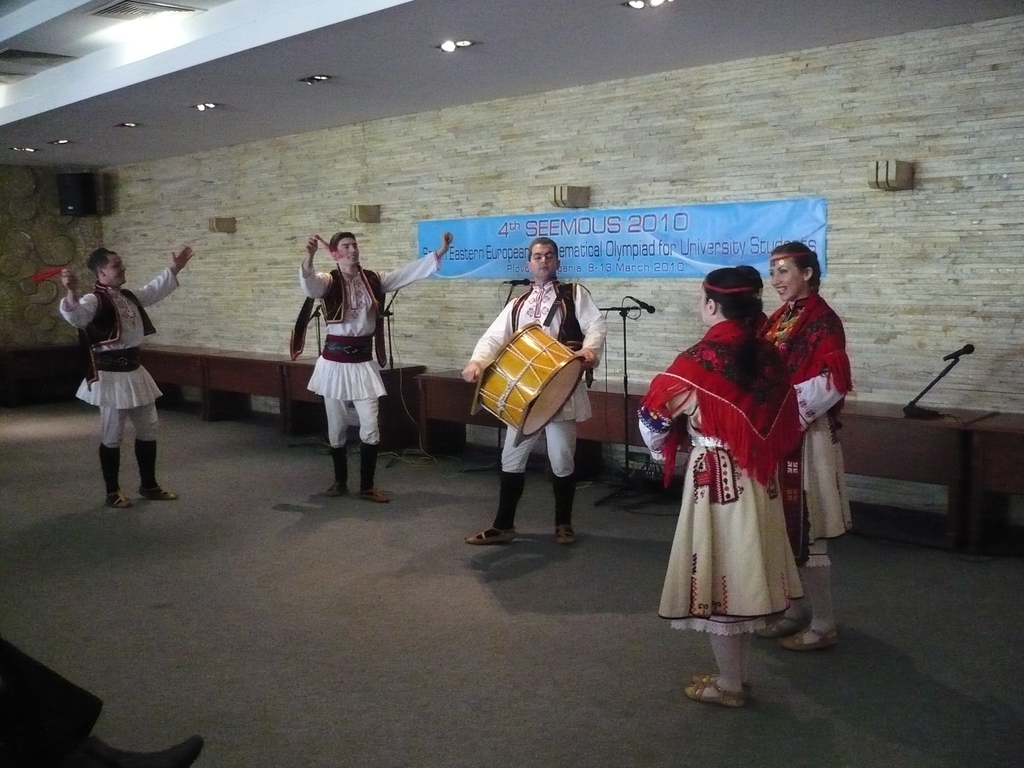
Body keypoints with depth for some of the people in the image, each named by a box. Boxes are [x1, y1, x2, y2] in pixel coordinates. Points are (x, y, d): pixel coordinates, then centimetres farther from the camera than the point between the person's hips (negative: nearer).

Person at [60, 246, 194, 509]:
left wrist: (174, 269, 32)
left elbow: (155, 290, 29)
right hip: (110, 375, -9)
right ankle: (113, 491, 16)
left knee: (148, 430, 16)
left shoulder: (130, 297, 10)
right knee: (112, 436, 2)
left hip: (134, 371, 9)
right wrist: (71, 293, -56)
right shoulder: (94, 300, -15)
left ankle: (149, 485, 30)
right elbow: (75, 315, -37)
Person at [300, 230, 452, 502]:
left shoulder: (374, 280, 6)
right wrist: (309, 255, -47)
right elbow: (308, 284, -27)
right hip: (335, 361, -2)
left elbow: (409, 273, 2)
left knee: (370, 426, -2)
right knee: (337, 427, 9)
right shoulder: (328, 281, -5)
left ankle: (367, 485, 11)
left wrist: (439, 253, -7)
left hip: (364, 361, 2)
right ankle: (340, 480, 28)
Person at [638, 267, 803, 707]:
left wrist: (661, 451, 13)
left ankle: (729, 685, 17)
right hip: (757, 478, 7)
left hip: (716, 479, -7)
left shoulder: (700, 359, -16)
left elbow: (654, 415, -6)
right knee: (742, 570, 16)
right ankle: (737, 674, 29)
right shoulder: (767, 356, 2)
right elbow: (786, 424, 9)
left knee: (719, 571, 5)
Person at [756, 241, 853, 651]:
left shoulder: (822, 320, -12)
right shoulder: (779, 318, 12)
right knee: (784, 528, 15)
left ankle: (824, 625, 9)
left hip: (804, 439, -8)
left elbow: (832, 383, -22)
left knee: (806, 533, -2)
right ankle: (794, 612, 27)